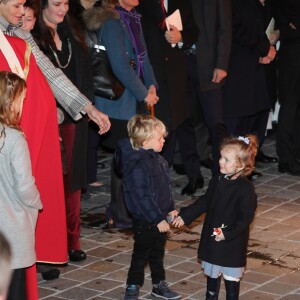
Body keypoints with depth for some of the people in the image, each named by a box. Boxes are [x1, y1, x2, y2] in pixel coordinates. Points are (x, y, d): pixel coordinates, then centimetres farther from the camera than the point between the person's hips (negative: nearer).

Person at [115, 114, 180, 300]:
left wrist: (170, 209, 17)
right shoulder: (139, 166, -26)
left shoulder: (157, 159, 4)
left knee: (158, 253, 21)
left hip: (159, 218, 9)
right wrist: (158, 219, -22)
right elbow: (142, 198, -26)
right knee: (141, 255, 4)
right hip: (145, 221, -9)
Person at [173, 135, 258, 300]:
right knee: (212, 274, 21)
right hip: (211, 238, 7)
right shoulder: (216, 181, 1)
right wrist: (184, 216, 11)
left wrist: (228, 233, -27)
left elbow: (246, 217, -21)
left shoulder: (245, 188, -20)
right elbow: (204, 202, 13)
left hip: (232, 243, -7)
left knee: (231, 277, 8)